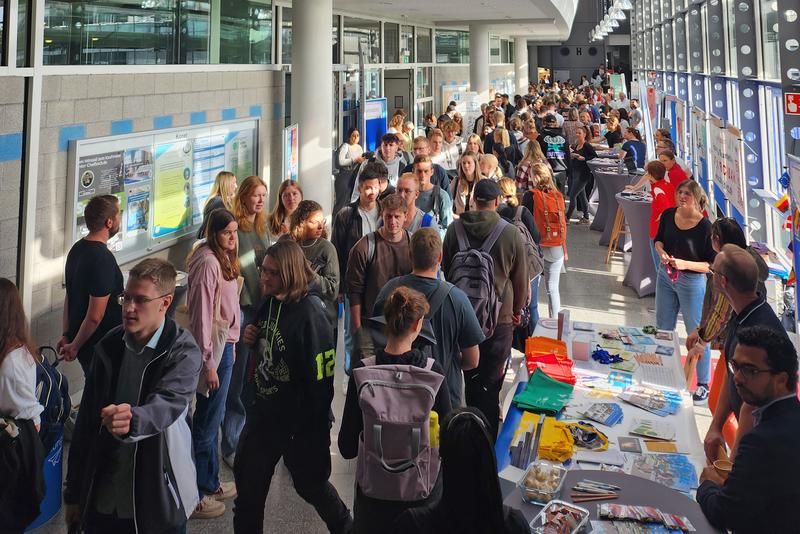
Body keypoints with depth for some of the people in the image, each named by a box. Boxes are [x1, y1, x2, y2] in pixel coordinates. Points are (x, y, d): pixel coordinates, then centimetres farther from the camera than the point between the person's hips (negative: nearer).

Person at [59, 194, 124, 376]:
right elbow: (95, 316, -24)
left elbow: (69, 296, 11)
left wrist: (66, 334, 16)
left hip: (79, 339, 9)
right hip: (99, 346, -8)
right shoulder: (103, 259, -24)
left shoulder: (77, 249, 4)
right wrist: (75, 346, -12)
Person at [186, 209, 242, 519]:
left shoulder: (223, 258, 9)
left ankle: (210, 483, 34)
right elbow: (203, 314, -22)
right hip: (214, 346, -10)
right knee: (207, 422, 0)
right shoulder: (208, 263, -21)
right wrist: (208, 364, -21)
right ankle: (195, 496, 12)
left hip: (225, 344, 10)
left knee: (213, 419, 20)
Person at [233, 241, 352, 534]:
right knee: (248, 487, 13)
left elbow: (321, 377, -23)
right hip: (264, 410, 7)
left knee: (310, 482, 15)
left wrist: (314, 429, -18)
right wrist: (253, 339, -4)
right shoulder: (270, 302, 0)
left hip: (298, 420, -6)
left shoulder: (310, 314, -24)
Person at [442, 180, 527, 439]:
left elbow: (445, 270, 8)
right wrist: (517, 310, 17)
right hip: (499, 318, -2)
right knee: (490, 382, 6)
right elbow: (520, 278, 0)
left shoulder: (455, 229, -5)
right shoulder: (511, 233, -10)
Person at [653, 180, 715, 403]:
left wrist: (685, 264, -29)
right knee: (662, 329, 19)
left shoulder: (705, 227, -20)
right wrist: (661, 252, -10)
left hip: (692, 282, -6)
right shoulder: (668, 215, -5)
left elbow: (712, 265, -17)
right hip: (665, 276, 6)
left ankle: (703, 385, 20)